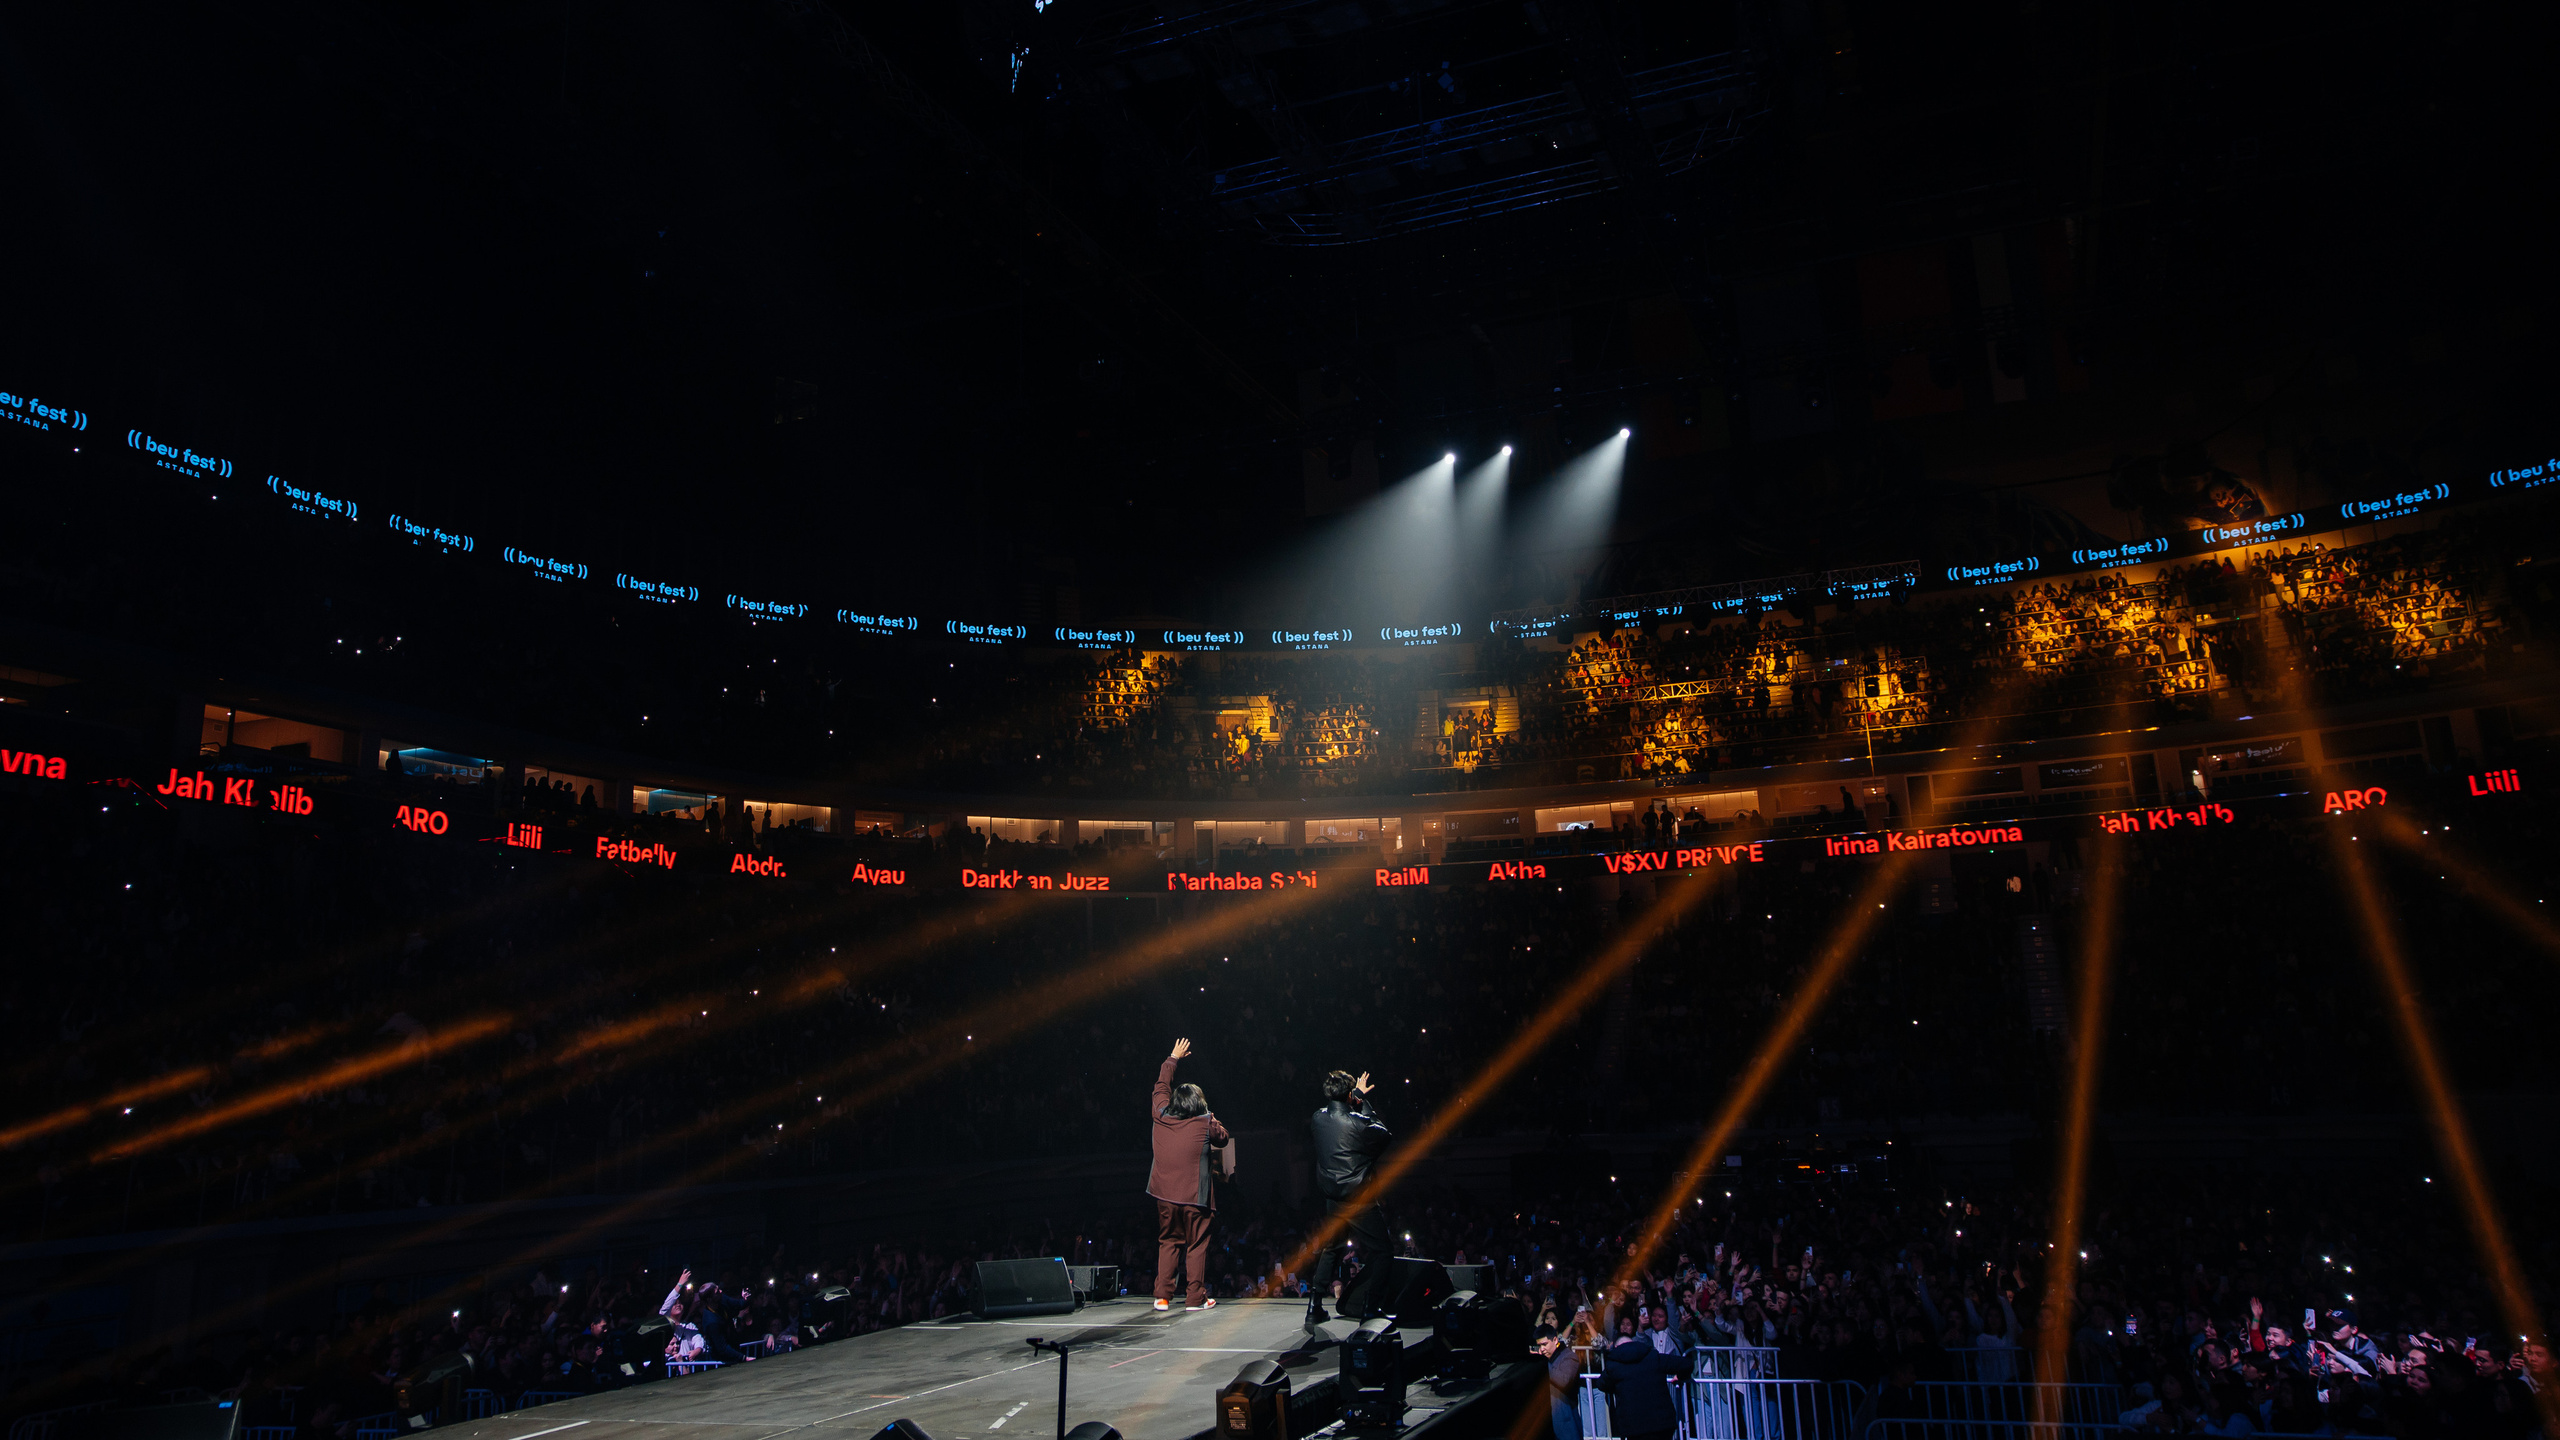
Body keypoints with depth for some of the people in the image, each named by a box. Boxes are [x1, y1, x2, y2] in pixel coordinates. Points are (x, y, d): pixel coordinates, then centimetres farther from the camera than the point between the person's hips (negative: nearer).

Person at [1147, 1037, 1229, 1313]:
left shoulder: (1161, 1117, 1)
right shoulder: (1205, 1125, -8)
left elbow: (1162, 1087, 17)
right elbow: (1223, 1136, 10)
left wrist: (1173, 1058, 29)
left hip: (1165, 1194, 4)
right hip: (1194, 1196, -4)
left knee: (1168, 1243, 14)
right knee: (1197, 1245, 6)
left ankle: (1162, 1296, 10)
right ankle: (1196, 1298, 6)